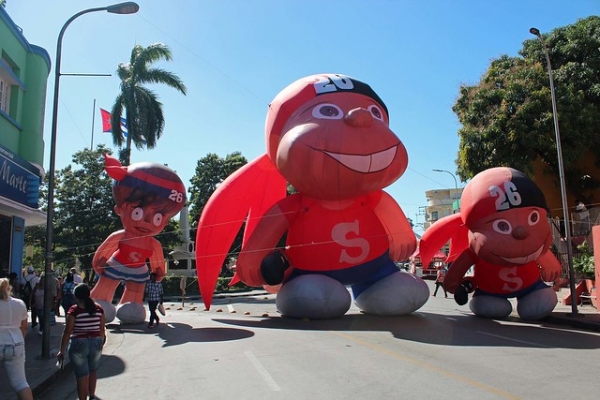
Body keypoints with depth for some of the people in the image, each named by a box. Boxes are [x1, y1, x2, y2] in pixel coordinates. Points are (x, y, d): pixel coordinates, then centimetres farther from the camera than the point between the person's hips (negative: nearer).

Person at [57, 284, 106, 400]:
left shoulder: (74, 310, -12)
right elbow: (102, 329, 4)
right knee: (92, 371, 24)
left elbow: (67, 332, -13)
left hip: (79, 344, -4)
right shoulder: (98, 308, -1)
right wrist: (101, 343, 19)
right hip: (96, 343, 4)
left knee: (82, 375, 5)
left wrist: (62, 350, -5)